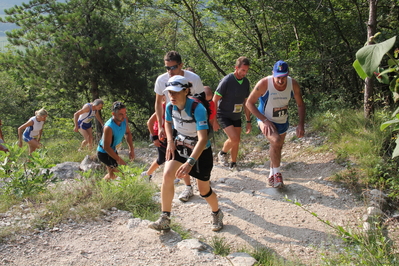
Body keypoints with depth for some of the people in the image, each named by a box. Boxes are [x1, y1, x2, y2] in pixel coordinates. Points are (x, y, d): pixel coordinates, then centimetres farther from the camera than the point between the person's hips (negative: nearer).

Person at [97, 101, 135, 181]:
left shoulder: (124, 119, -14)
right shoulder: (108, 127, -37)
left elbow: (127, 133, 5)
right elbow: (106, 147, -30)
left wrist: (131, 149, -1)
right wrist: (119, 159, -25)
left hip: (113, 150, 8)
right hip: (104, 153, -8)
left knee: (112, 174, 24)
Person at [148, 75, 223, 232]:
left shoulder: (197, 109, -32)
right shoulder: (170, 106, -13)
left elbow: (203, 139, -40)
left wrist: (190, 162, -49)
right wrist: (170, 141, -5)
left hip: (201, 150, -5)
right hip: (180, 145, 5)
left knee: (204, 189, 3)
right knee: (167, 174, -18)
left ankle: (217, 214, 36)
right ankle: (165, 220, -8)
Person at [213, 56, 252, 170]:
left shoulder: (246, 82, 0)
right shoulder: (226, 81, -19)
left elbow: (246, 102, 10)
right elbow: (215, 100, -16)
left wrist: (248, 121, 9)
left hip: (236, 117, 6)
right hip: (223, 115, -6)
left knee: (236, 141, 9)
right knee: (234, 138, -19)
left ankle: (233, 164, 27)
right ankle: (222, 153, 9)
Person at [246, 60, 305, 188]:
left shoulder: (293, 84, -16)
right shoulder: (264, 84, -27)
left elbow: (300, 104, -2)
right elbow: (249, 103, -19)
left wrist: (301, 124, -14)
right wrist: (265, 120, -26)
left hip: (283, 122, 5)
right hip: (265, 120, -4)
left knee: (277, 148, 18)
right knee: (276, 141, -30)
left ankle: (272, 174, 42)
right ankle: (277, 173, -11)